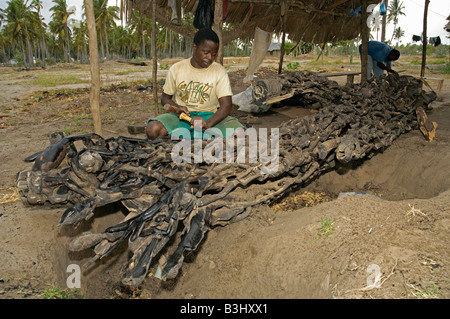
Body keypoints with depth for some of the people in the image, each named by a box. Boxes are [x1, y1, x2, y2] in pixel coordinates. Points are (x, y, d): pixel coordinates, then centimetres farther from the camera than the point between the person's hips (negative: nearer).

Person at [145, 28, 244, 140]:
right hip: (181, 117, 1)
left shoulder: (219, 71, 0)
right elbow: (165, 98, 13)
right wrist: (176, 108, -12)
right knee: (152, 129, -31)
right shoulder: (176, 69, 3)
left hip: (210, 117, 0)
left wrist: (208, 123, -27)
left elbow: (226, 105, -8)